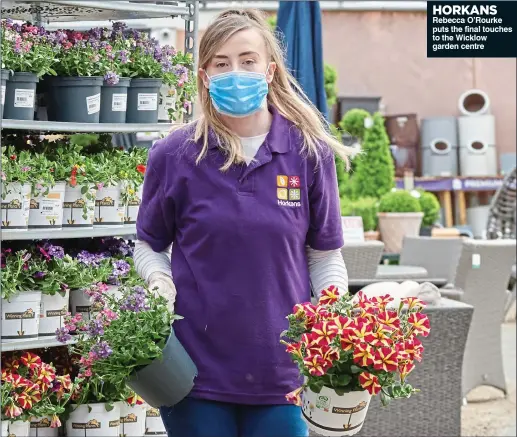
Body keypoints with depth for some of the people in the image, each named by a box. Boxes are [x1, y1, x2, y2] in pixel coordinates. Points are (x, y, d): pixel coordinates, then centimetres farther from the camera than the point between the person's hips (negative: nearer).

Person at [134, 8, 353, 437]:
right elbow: (150, 246, 11)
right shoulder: (174, 156, -1)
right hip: (195, 367, 0)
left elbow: (325, 257, 7)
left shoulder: (310, 152, 0)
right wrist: (161, 283, -9)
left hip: (282, 371, 1)